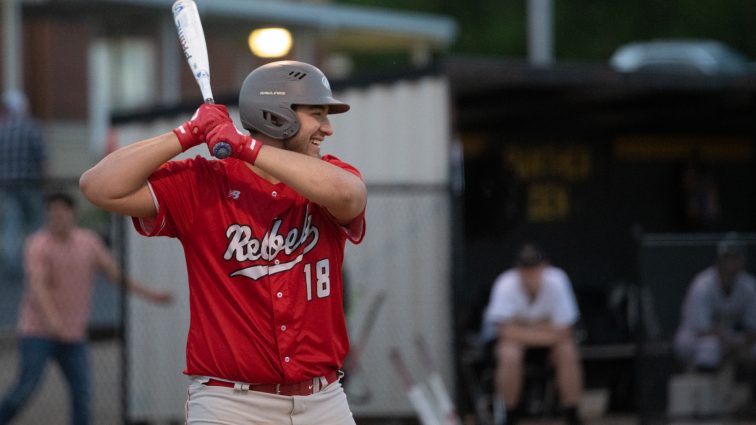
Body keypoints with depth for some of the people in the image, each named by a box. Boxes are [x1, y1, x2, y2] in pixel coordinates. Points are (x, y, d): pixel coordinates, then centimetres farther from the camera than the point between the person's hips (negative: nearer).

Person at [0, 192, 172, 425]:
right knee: (26, 387, -13)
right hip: (39, 331, -5)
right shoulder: (38, 245, -11)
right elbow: (37, 285, -24)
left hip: (74, 336, 5)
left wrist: (149, 294, 9)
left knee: (82, 396, -3)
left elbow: (116, 273, 14)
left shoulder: (88, 241, 7)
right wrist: (53, 321, -38)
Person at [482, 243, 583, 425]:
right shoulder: (505, 285, -26)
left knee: (568, 352, -28)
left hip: (549, 335, 1)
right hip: (516, 337, -1)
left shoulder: (556, 282, -23)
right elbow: (507, 331, -28)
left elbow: (562, 332, -22)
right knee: (509, 355, -33)